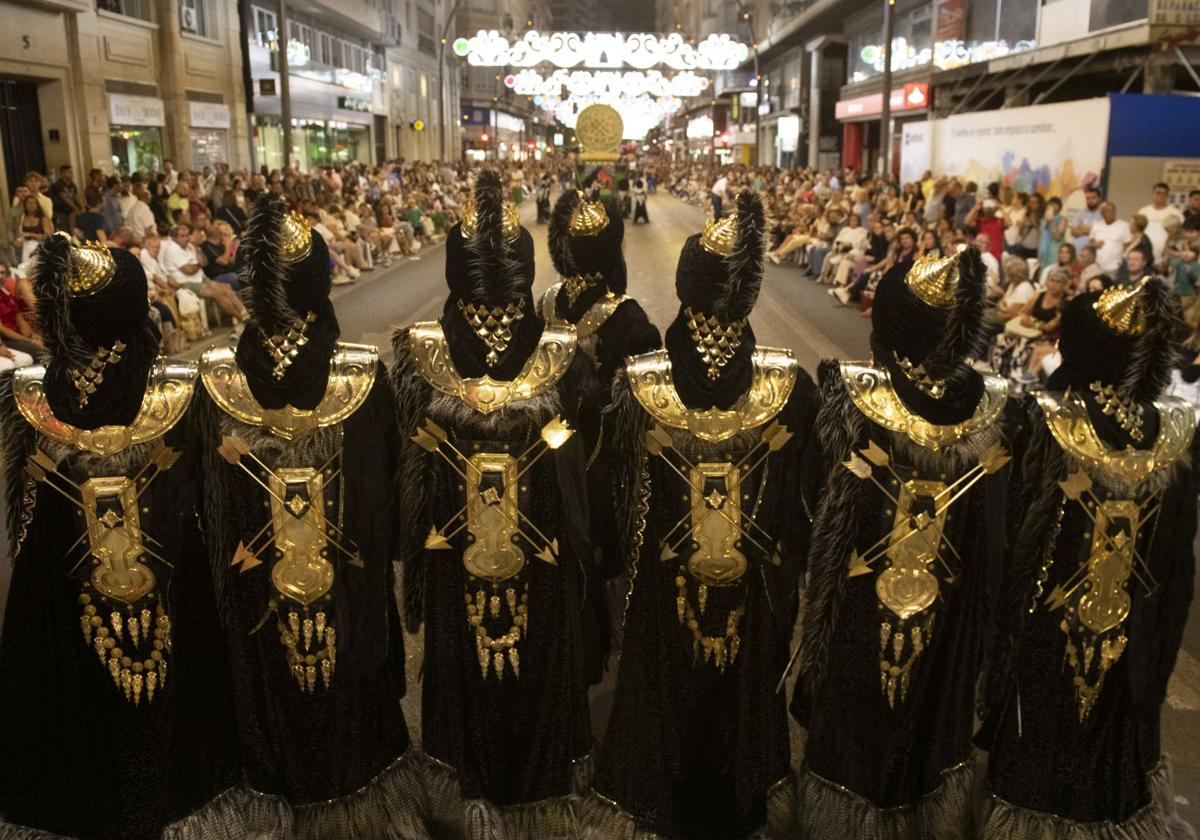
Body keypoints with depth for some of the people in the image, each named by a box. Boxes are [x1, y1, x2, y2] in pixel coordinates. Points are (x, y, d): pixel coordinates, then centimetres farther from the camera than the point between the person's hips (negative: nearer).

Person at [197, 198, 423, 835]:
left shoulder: (218, 377, -18)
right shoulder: (364, 373, -20)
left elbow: (214, 496, -8)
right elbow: (386, 477, -8)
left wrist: (230, 566, 8)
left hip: (259, 587, 0)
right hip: (349, 585, 0)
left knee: (276, 692, 24)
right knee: (354, 690, 24)